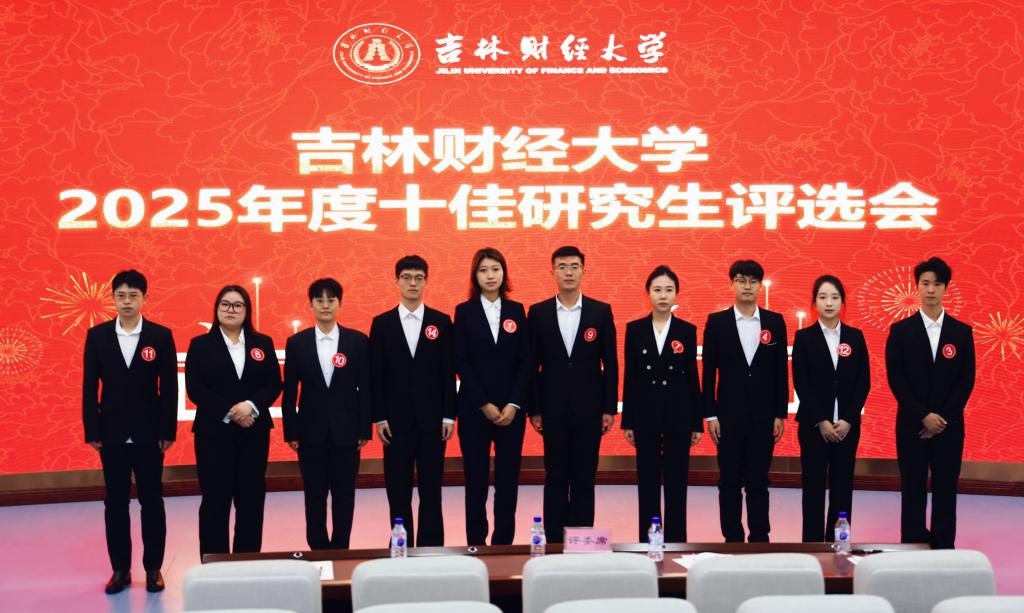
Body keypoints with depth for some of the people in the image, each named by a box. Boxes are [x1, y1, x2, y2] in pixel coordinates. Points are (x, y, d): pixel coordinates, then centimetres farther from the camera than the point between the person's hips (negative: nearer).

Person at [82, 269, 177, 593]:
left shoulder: (161, 335, -3)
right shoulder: (97, 335, 1)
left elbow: (170, 387, -2)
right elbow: (90, 386, 2)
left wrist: (168, 431, -5)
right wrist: (91, 431, -2)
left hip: (149, 433, -1)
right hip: (112, 433, 1)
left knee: (152, 501, 6)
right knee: (115, 503, 8)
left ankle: (153, 567, 16)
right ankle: (120, 569, 17)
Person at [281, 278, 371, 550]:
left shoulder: (358, 341, 0)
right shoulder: (297, 343, 2)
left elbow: (365, 389, 1)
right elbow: (289, 392, 4)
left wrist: (365, 429, -2)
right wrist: (290, 432, 1)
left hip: (346, 430, 0)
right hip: (311, 431, 1)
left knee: (344, 495, 5)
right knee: (314, 496, 7)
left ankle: (340, 549, 16)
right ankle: (318, 548, 18)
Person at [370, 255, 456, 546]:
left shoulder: (441, 322, 5)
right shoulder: (382, 323, 5)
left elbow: (448, 372, 3)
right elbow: (376, 374, 3)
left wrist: (449, 415, -2)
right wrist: (379, 417, -4)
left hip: (432, 418, 0)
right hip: (396, 419, 0)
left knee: (431, 489, 3)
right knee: (398, 490, 4)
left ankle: (431, 549, 10)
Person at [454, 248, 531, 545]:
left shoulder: (516, 311, 7)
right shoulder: (464, 311, 2)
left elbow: (525, 361, 3)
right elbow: (461, 363, -3)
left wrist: (514, 404, -8)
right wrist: (484, 405, -9)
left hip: (511, 409, 2)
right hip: (473, 408, -1)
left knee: (508, 479, 3)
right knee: (476, 479, 3)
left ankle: (504, 542, 11)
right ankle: (476, 543, 11)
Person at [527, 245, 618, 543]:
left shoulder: (601, 311, 2)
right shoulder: (538, 313, 3)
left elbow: (610, 363, 3)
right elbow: (532, 364, 4)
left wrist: (610, 408, -1)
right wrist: (533, 409, 0)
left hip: (588, 408, 0)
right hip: (553, 408, 0)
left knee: (585, 478, 5)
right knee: (555, 477, 5)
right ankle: (554, 540, 11)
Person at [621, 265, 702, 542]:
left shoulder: (687, 330, 2)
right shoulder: (634, 329, 2)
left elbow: (693, 377, 3)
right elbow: (629, 377, 3)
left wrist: (697, 422, 1)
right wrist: (627, 421, 0)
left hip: (678, 415, 0)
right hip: (645, 414, 0)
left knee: (676, 481, 4)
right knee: (647, 482, 5)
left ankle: (675, 540, 12)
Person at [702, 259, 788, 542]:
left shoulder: (775, 322, 4)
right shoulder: (717, 322, 1)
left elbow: (781, 371, 5)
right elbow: (709, 372, 0)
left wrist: (780, 414, 1)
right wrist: (710, 415, -4)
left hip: (763, 415, 1)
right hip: (729, 414, -1)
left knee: (758, 481, 6)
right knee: (730, 482, 4)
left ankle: (759, 539, 14)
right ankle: (733, 539, 12)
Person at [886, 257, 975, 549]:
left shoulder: (962, 332, 5)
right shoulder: (900, 330, 2)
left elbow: (967, 380, 2)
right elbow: (895, 378, -4)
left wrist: (943, 418, -9)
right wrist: (923, 416, -12)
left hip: (949, 425, 1)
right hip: (912, 425, -1)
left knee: (945, 491, 4)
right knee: (913, 491, 3)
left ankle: (944, 550, 11)